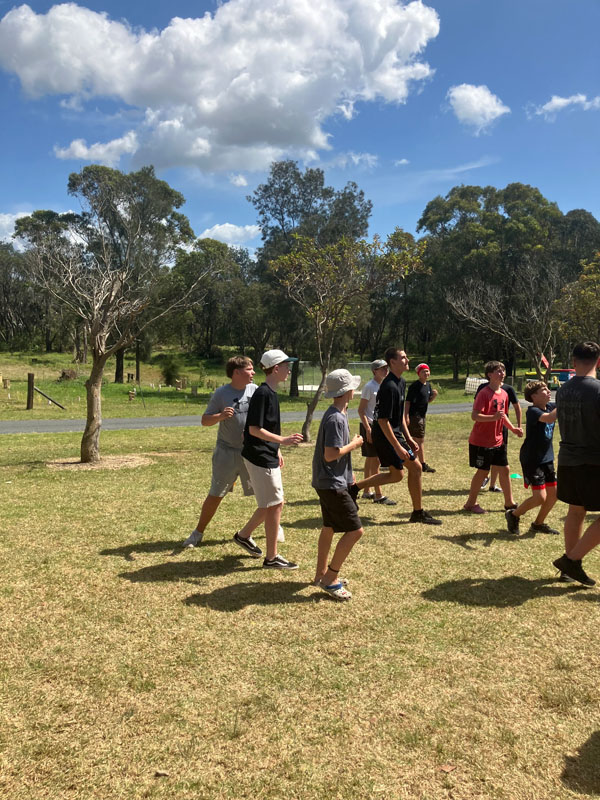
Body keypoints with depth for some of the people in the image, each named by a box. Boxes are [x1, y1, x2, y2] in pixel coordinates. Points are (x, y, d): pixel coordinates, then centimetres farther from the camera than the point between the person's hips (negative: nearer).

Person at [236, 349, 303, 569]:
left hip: (268, 457, 10)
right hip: (260, 458, -10)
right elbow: (254, 429, -22)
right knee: (275, 505, -2)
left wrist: (276, 450, 23)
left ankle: (243, 535, 34)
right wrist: (283, 440, -27)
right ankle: (271, 558, 8)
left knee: (273, 504, 18)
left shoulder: (271, 393, 12)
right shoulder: (263, 393, -19)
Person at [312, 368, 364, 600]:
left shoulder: (338, 414, 10)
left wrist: (348, 475, 23)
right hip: (332, 484, -11)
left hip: (328, 482, 11)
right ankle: (330, 580, -1)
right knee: (355, 530, -8)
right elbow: (330, 455, -26)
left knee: (329, 527, 19)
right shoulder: (335, 418, -22)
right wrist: (355, 444, -13)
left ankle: (322, 573, 31)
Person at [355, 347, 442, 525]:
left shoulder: (401, 382, 10)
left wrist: (408, 438, 17)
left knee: (396, 474, 15)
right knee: (415, 467, -3)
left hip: (395, 433, 10)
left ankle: (355, 488, 20)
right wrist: (398, 447, -24)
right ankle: (418, 512, 11)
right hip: (386, 435, -10)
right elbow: (383, 420, -24)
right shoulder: (389, 386, -22)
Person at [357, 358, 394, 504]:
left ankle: (366, 492, 24)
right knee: (375, 460, -6)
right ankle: (378, 495, -1)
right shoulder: (369, 387, -13)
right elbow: (361, 410, -15)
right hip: (369, 426, -8)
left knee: (370, 459, 14)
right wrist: (368, 429, -21)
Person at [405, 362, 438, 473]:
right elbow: (407, 401, -16)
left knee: (416, 440, 15)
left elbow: (429, 400, 21)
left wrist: (434, 395, -2)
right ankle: (423, 464, 2)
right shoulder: (414, 386, -14)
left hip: (422, 416, 9)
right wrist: (406, 416, -22)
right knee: (420, 440, -4)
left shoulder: (428, 385, 12)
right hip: (414, 416, -9)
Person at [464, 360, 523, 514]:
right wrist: (494, 417, -36)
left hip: (497, 441, 8)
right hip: (481, 442, -8)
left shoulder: (504, 394, 7)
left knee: (504, 469, 12)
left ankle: (509, 502, 26)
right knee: (483, 471, 0)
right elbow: (474, 416, -24)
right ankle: (470, 503, 15)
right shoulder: (484, 393, -18)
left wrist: (513, 429, 10)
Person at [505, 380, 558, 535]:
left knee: (553, 493, 9)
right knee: (540, 497, -11)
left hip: (547, 458, 8)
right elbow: (549, 418, -36)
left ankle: (538, 523, 29)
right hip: (531, 460, -8)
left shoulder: (551, 406, 5)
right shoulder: (533, 411, -18)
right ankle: (514, 514, 14)